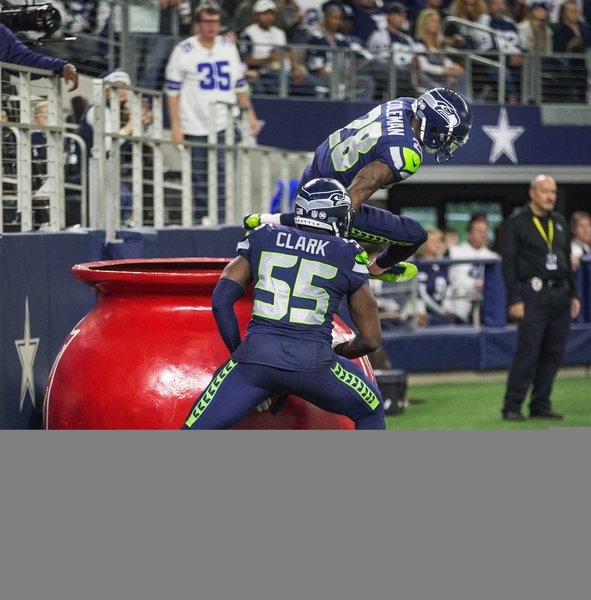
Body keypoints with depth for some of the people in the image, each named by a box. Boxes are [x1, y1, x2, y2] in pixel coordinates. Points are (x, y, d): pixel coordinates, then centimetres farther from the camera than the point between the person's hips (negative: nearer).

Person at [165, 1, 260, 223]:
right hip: (195, 128, -3)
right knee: (199, 180, 2)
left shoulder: (229, 48, 10)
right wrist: (175, 126, -8)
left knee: (223, 176, -6)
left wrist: (249, 113, 12)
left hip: (225, 125, 3)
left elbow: (240, 85, 19)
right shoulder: (183, 51, -3)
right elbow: (172, 91, -2)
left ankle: (221, 221, -5)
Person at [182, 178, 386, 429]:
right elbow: (371, 338, 17)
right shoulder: (349, 257, 12)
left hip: (257, 355, 1)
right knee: (370, 412, 26)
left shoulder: (262, 240, 16)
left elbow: (221, 301, 9)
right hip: (313, 362, -1)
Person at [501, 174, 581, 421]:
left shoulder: (560, 222, 17)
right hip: (534, 295, -6)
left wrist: (573, 294, 17)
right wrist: (514, 300, -12)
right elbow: (508, 263, -5)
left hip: (560, 295, 6)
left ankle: (540, 405, 12)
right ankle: (512, 407, -6)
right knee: (527, 352, -10)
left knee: (553, 354, 6)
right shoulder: (517, 223, -1)